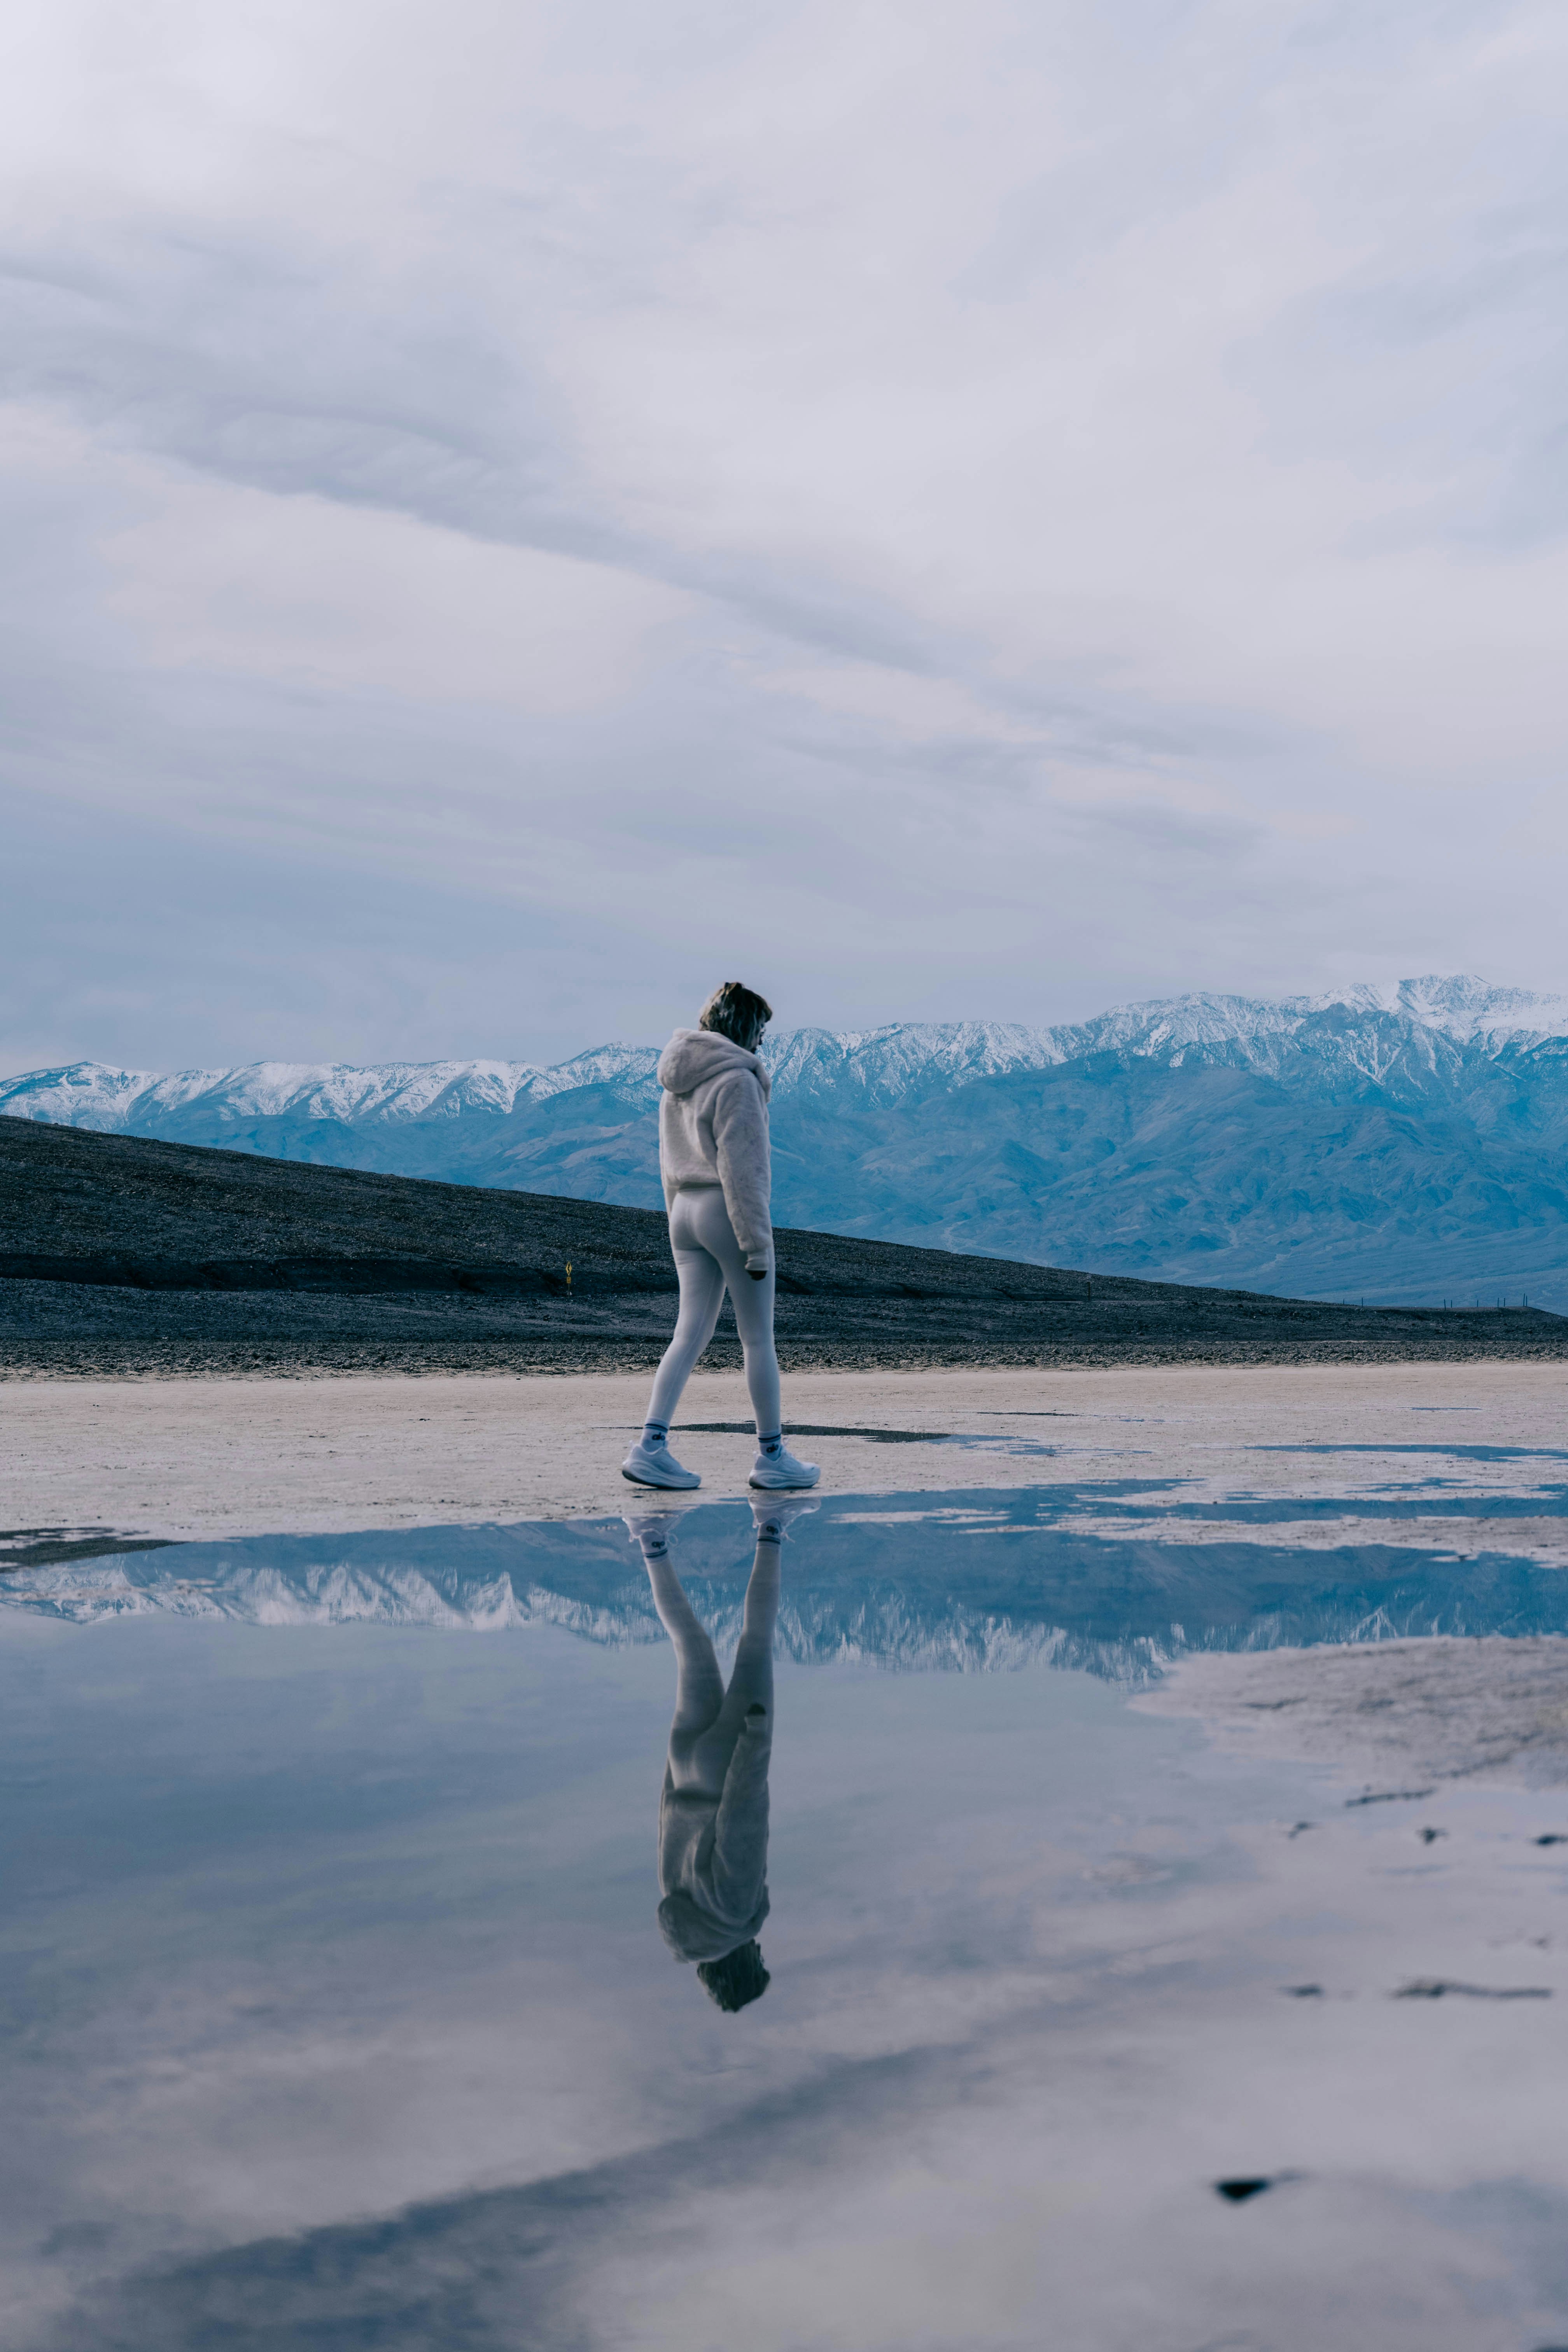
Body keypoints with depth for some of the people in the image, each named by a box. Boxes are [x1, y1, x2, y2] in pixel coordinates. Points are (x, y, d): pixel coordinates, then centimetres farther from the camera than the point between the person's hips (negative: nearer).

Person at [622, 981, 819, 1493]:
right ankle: (772, 1456, 12)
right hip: (728, 1213, -8)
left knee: (691, 1333, 7)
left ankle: (650, 1446, -2)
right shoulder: (737, 1080, -15)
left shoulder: (677, 1082, 12)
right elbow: (742, 1168, -18)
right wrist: (757, 1243, -16)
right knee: (758, 1339, 4)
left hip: (685, 1211, 8)